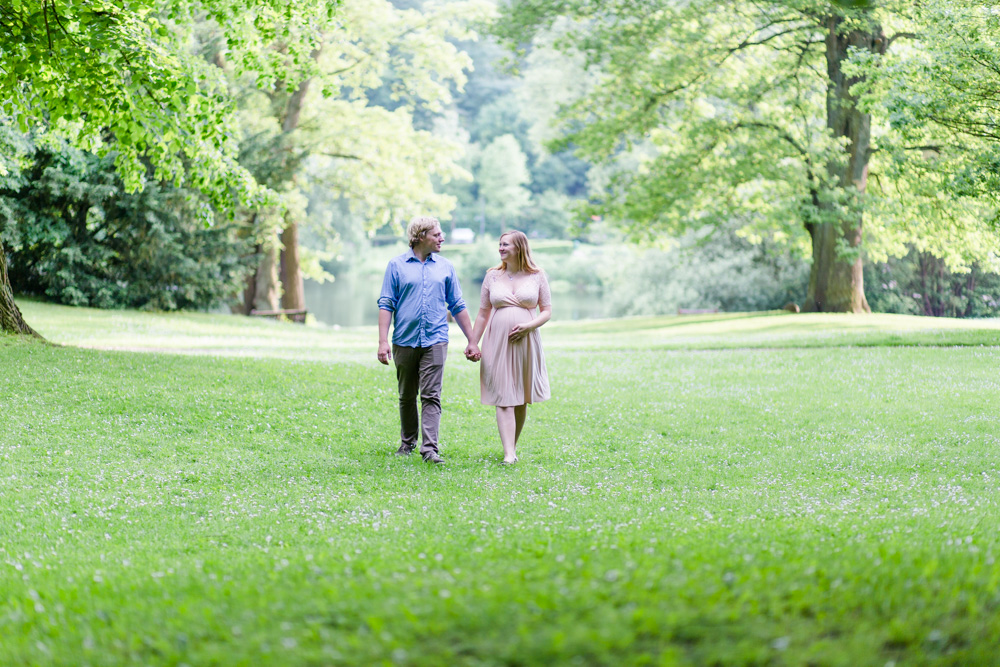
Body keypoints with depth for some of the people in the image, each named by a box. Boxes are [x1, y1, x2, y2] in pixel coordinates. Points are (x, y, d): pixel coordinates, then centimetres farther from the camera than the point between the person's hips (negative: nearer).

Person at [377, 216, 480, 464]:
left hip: (435, 341, 0)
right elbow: (386, 304, 0)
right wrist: (383, 341, -8)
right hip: (404, 341, 0)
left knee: (431, 397, -9)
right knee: (407, 397, 11)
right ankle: (407, 442, 28)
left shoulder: (445, 267, 9)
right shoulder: (397, 265, 3)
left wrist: (472, 341, 9)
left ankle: (430, 449, -14)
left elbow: (457, 306, 13)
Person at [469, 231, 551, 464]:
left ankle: (513, 445, 22)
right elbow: (483, 313, 11)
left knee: (521, 399, 7)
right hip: (498, 342, 0)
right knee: (503, 398, -8)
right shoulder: (492, 276, 8)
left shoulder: (537, 276, 4)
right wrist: (473, 344, 7)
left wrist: (529, 326, -13)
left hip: (526, 343, 0)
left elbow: (547, 311, 5)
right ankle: (509, 454, -15)